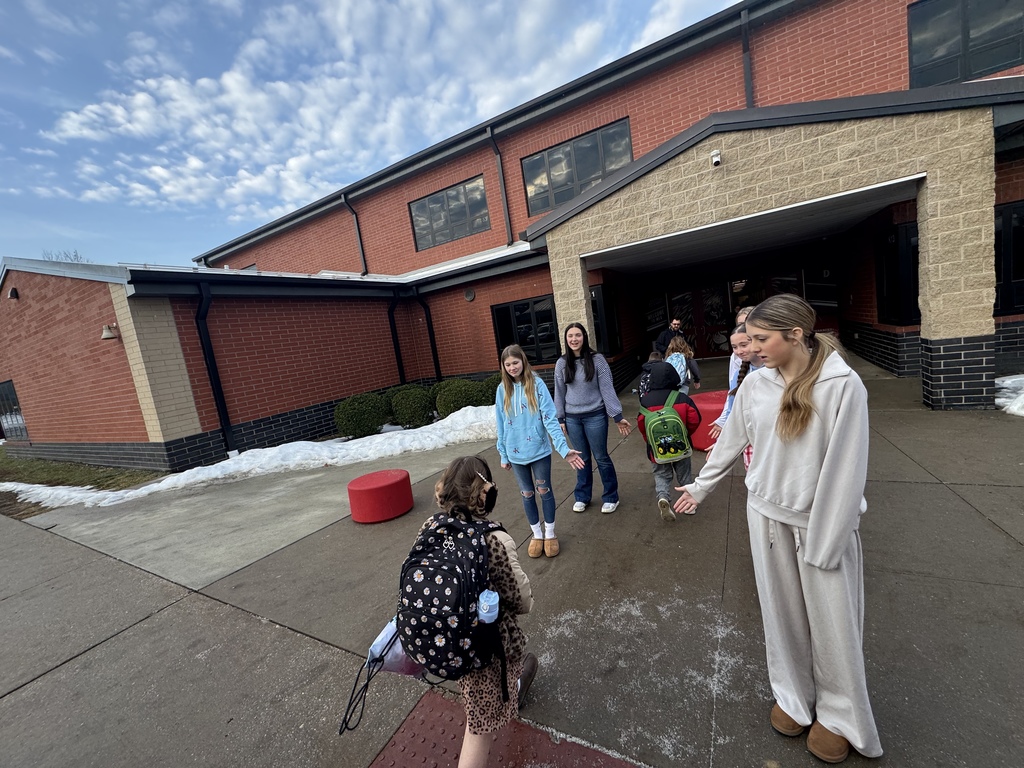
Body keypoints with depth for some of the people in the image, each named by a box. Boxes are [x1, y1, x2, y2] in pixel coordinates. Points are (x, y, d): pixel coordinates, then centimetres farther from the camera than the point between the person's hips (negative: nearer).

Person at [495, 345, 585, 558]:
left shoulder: (536, 384, -12)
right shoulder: (502, 390, -2)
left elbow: (550, 419, -16)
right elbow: (501, 425, 3)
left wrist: (564, 448, -24)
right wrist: (503, 454, 6)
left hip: (539, 450, -2)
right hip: (516, 453, 3)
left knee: (544, 491, 12)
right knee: (527, 494, 16)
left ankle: (550, 534, 33)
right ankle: (537, 535, 35)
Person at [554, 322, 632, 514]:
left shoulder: (597, 359, -8)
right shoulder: (562, 363, 1)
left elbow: (607, 388, -9)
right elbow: (559, 392, 6)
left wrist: (617, 416, -11)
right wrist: (560, 419, 6)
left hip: (595, 416, -3)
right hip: (572, 418, 3)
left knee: (601, 458, 8)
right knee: (582, 459, 15)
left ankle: (610, 497, 26)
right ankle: (582, 497, 31)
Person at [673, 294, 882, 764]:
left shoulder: (843, 384, -16)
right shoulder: (755, 383, -4)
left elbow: (845, 468, -16)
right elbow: (731, 442, 7)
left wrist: (825, 544, -14)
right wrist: (701, 487, 14)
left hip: (824, 518, -3)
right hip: (767, 514, 3)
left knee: (832, 622, 13)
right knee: (783, 613, 17)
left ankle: (839, 715, 38)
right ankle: (794, 696, 41)